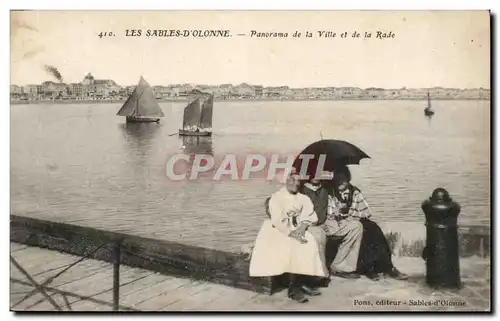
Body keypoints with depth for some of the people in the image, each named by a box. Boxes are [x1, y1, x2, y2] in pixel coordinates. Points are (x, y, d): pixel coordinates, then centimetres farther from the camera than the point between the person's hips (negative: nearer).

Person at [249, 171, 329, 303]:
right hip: (278, 231, -5)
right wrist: (292, 233, -25)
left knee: (311, 244, -20)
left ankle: (300, 282, -13)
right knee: (294, 247, -30)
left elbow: (309, 217, 1)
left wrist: (303, 227, -19)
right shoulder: (277, 197, -8)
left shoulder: (303, 198, 9)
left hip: (297, 230, 5)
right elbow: (277, 221, -16)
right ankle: (293, 287, -22)